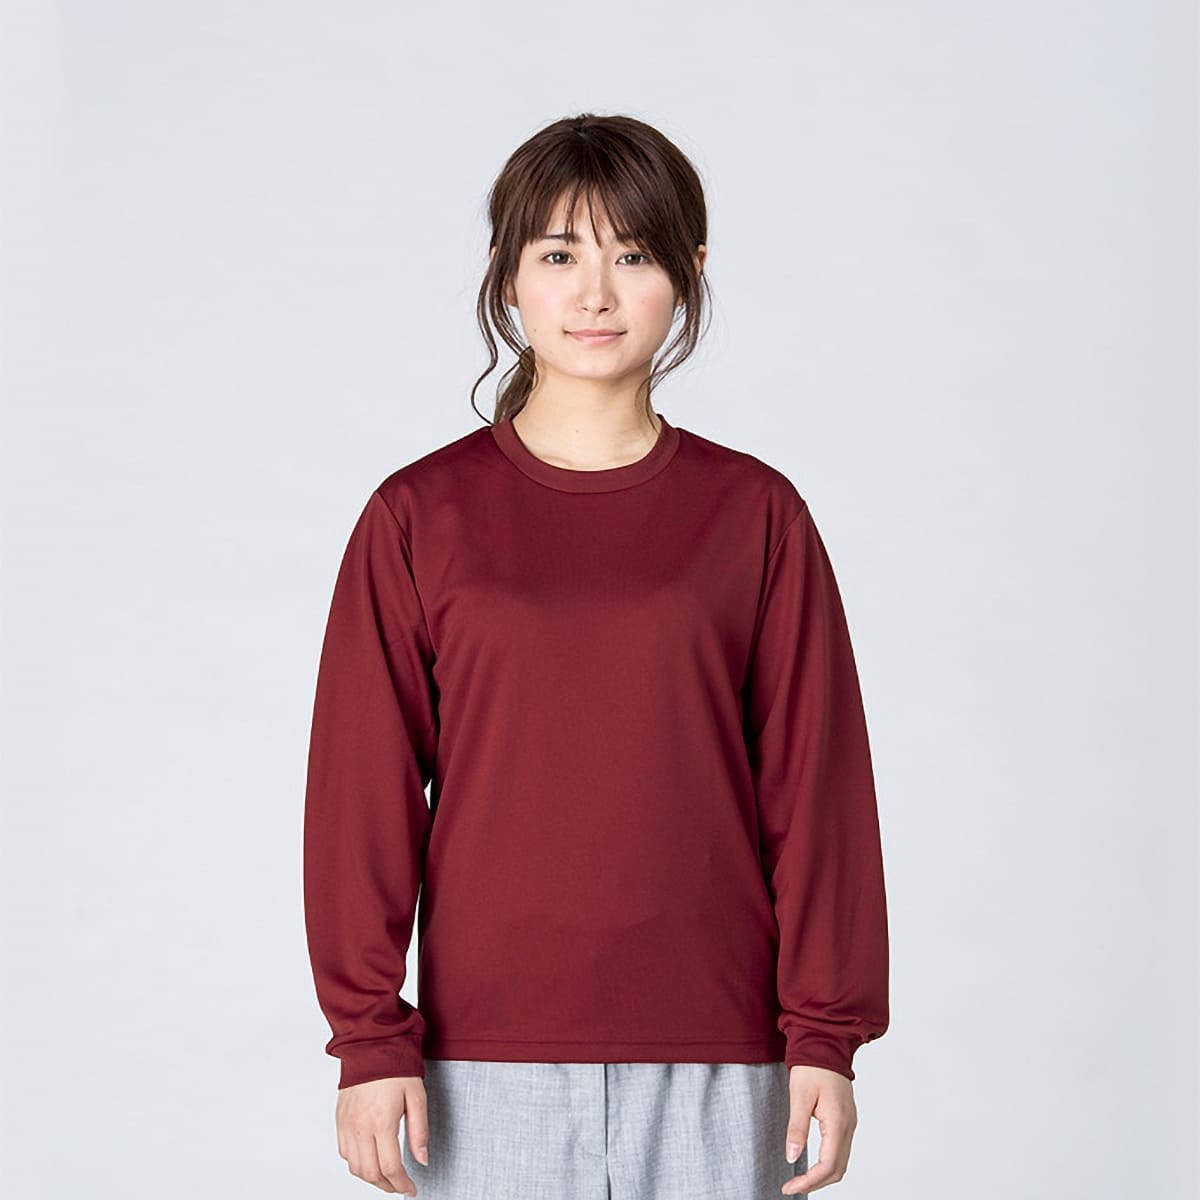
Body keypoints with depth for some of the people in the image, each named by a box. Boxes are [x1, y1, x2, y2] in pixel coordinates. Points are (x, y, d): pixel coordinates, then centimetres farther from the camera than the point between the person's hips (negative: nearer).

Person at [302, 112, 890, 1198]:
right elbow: (363, 791, 2)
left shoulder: (755, 515, 3)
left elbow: (818, 786, 3)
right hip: (489, 1057, 0)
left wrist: (826, 1038, 1)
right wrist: (371, 1040, -2)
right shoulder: (419, 517, 2)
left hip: (714, 1066, 0)